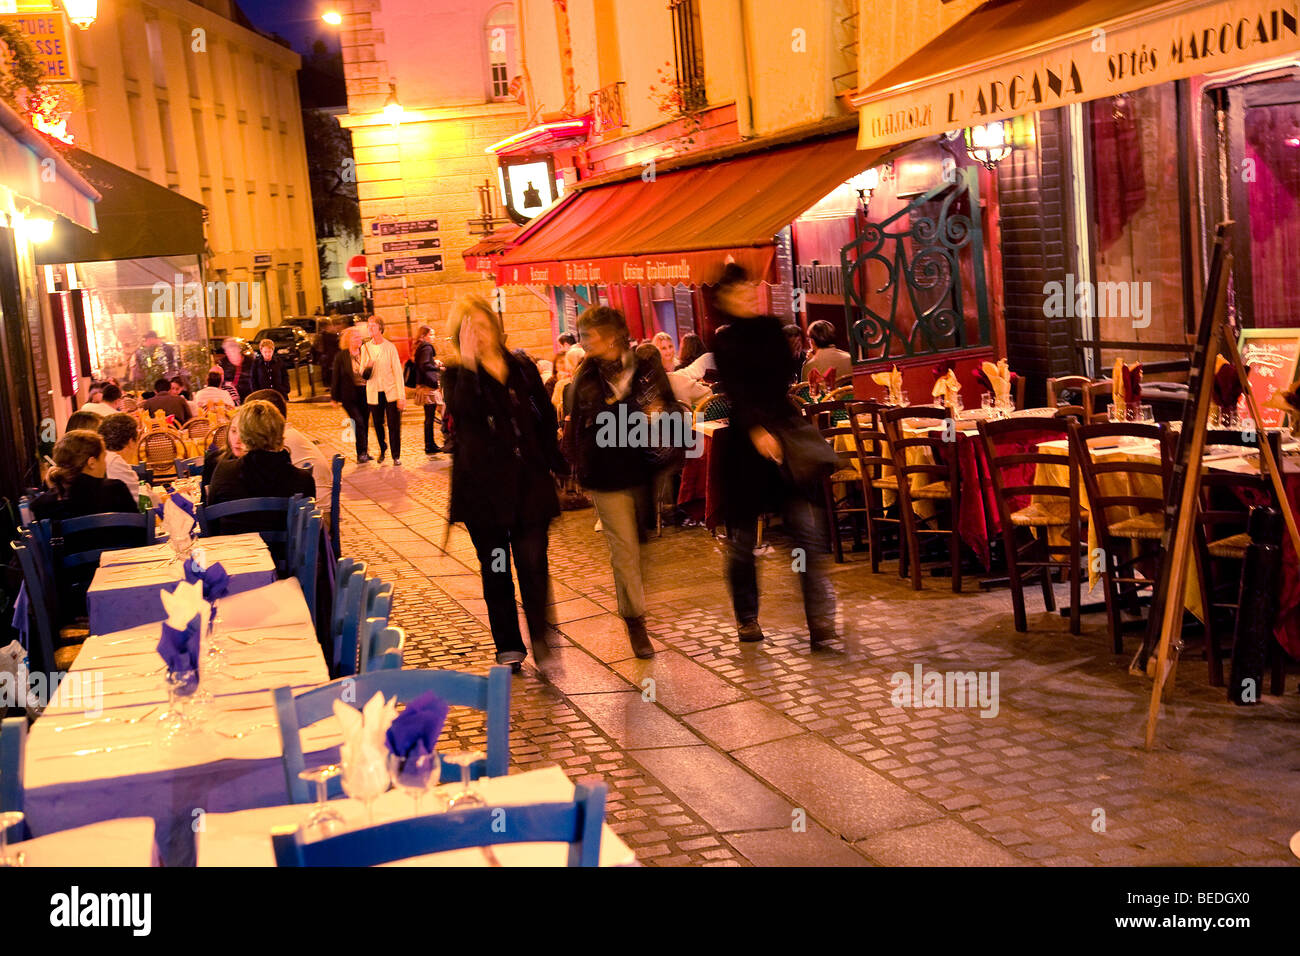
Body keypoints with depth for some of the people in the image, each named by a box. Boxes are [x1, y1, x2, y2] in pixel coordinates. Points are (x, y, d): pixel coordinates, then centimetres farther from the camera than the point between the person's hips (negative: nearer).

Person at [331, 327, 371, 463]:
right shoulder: (341, 356, -4)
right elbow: (335, 377, -1)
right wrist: (334, 398, -1)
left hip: (364, 394, 4)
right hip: (349, 395, -4)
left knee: (365, 423, 9)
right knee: (359, 422, -13)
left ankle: (363, 453, 23)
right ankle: (361, 454, -6)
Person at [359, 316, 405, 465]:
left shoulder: (390, 347, -2)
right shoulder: (365, 348, 5)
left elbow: (397, 372, -3)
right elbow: (362, 373, 8)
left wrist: (401, 396, -8)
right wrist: (366, 369, -18)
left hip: (390, 392, -2)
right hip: (373, 393, 2)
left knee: (394, 426, -4)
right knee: (378, 425, 9)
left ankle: (396, 456, 7)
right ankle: (382, 450, 32)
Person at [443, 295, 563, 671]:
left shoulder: (523, 369, 8)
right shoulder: (458, 376, 0)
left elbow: (546, 419, 14)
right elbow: (461, 411, -22)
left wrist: (554, 464, 6)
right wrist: (469, 363, -23)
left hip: (529, 485, 1)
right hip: (484, 488, -1)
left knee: (533, 565, -3)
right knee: (496, 572, 7)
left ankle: (541, 639, 10)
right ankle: (509, 649, 17)